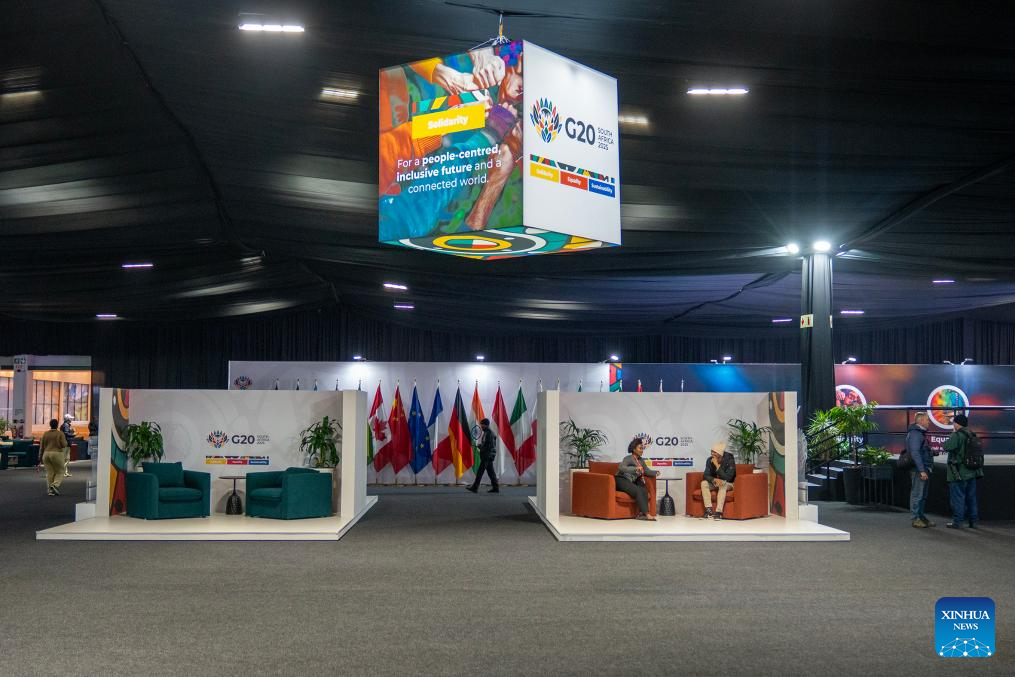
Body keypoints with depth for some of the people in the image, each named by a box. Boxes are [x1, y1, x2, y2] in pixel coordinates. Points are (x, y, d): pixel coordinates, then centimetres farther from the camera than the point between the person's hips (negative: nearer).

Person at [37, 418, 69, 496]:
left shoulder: (45, 434, 7)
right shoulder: (60, 434, -4)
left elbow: (41, 447, 7)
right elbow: (64, 445, -10)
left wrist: (41, 457, 12)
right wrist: (65, 441, 12)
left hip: (46, 454, 4)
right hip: (57, 454, -4)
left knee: (49, 472, 8)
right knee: (59, 472, 6)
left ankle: (51, 490, 6)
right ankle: (55, 485, -16)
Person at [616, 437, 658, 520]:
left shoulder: (641, 460, 15)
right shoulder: (628, 458, -9)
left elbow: (647, 471, 12)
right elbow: (621, 467, -27)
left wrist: (656, 472, -9)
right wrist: (635, 469, -38)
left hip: (631, 482, 7)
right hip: (621, 480, -7)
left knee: (644, 490, -22)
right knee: (638, 491, -30)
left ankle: (641, 514, -31)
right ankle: (646, 514, -33)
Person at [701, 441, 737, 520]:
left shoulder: (729, 460, -22)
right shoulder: (710, 460, -10)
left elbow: (727, 478, -29)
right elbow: (706, 475, -13)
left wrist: (717, 465, -33)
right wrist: (715, 479, -35)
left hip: (728, 484, -4)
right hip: (715, 483, 4)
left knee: (723, 483, -37)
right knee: (704, 483, -24)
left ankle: (718, 512, -41)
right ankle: (708, 510, -30)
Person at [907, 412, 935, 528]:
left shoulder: (920, 433, 19)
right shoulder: (915, 434, -15)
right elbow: (915, 453, -22)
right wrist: (922, 470, -24)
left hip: (924, 469, 11)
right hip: (919, 470, -11)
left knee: (923, 495, 14)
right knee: (917, 494, -5)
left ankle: (921, 516, 21)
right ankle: (915, 518, -2)